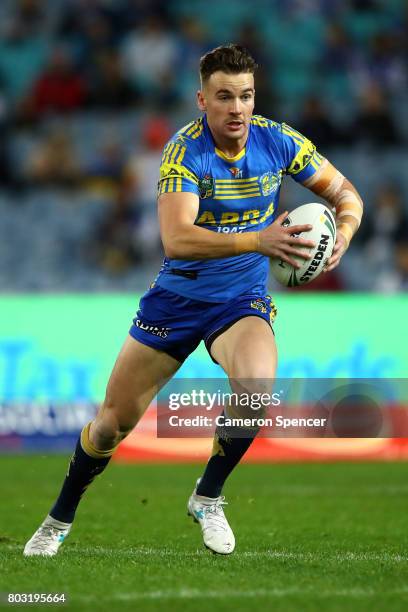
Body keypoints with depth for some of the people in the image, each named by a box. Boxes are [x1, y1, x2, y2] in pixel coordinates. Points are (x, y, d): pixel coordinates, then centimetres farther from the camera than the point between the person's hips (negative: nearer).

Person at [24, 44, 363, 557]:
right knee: (114, 419, 5)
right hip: (177, 297, -1)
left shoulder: (277, 140, -11)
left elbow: (344, 192, 1)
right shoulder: (184, 151, -21)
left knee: (257, 384, -31)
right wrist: (258, 241, -45)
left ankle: (208, 497, -6)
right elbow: (175, 240, -34)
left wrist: (343, 233, -22)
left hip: (242, 299, 1)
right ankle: (60, 519, 31)